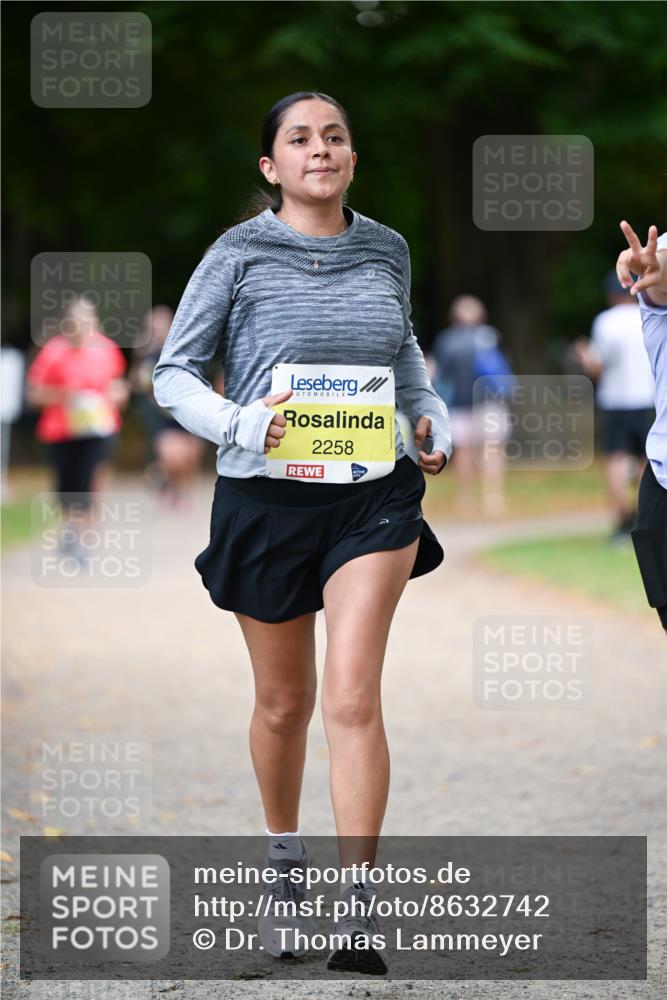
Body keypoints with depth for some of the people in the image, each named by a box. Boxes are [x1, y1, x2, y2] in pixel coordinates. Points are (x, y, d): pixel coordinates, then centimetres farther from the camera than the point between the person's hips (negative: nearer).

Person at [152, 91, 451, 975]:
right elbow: (174, 370, -2)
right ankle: (284, 863, 38)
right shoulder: (241, 255, -5)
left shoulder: (386, 252, 5)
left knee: (353, 696, -13)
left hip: (373, 496, 1)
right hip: (266, 497, -1)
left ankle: (359, 910, -11)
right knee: (284, 702, 12)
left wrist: (432, 419, 7)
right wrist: (238, 424, -19)